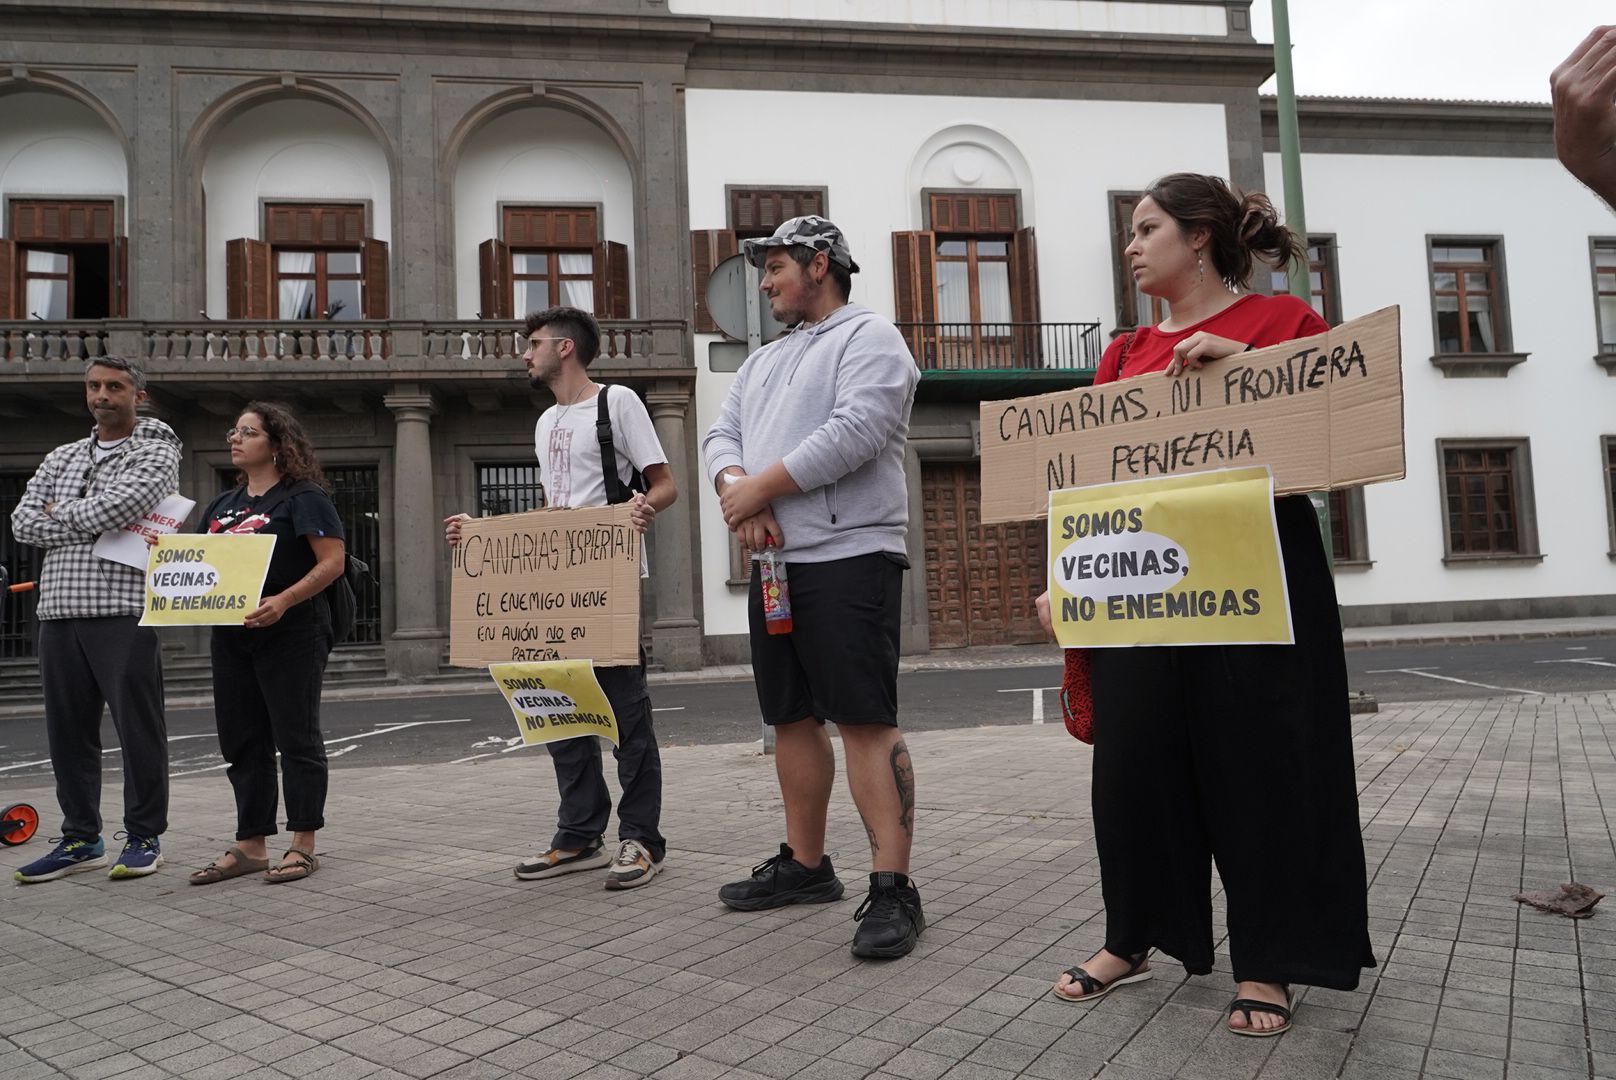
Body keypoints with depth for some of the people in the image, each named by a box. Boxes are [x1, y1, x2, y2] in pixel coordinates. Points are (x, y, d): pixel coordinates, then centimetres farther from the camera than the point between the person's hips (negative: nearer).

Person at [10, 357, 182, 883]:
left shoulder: (156, 452, 2)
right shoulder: (60, 458, 20)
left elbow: (120, 506, -16)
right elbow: (23, 521, 9)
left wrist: (59, 514, 1)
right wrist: (89, 523, -6)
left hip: (124, 610, -6)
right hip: (59, 611, 6)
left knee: (138, 727, -2)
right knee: (68, 730, 10)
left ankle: (144, 837, 10)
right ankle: (80, 839, 21)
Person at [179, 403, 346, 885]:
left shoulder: (303, 497, -5)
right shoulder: (221, 505, 18)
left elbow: (333, 561, -13)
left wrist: (284, 600, -25)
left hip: (290, 633, -8)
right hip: (231, 635, 8)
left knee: (295, 737, -1)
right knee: (240, 740, 10)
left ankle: (303, 845, 7)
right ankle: (250, 845, 19)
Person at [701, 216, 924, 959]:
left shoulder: (868, 338, -2)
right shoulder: (764, 361, 24)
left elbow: (856, 431, -18)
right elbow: (721, 435, 15)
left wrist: (759, 487, -13)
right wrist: (736, 487, -9)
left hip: (847, 556, -8)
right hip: (775, 562, 9)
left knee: (865, 721, -11)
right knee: (792, 717, 12)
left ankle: (892, 890, -7)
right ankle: (804, 864, 24)